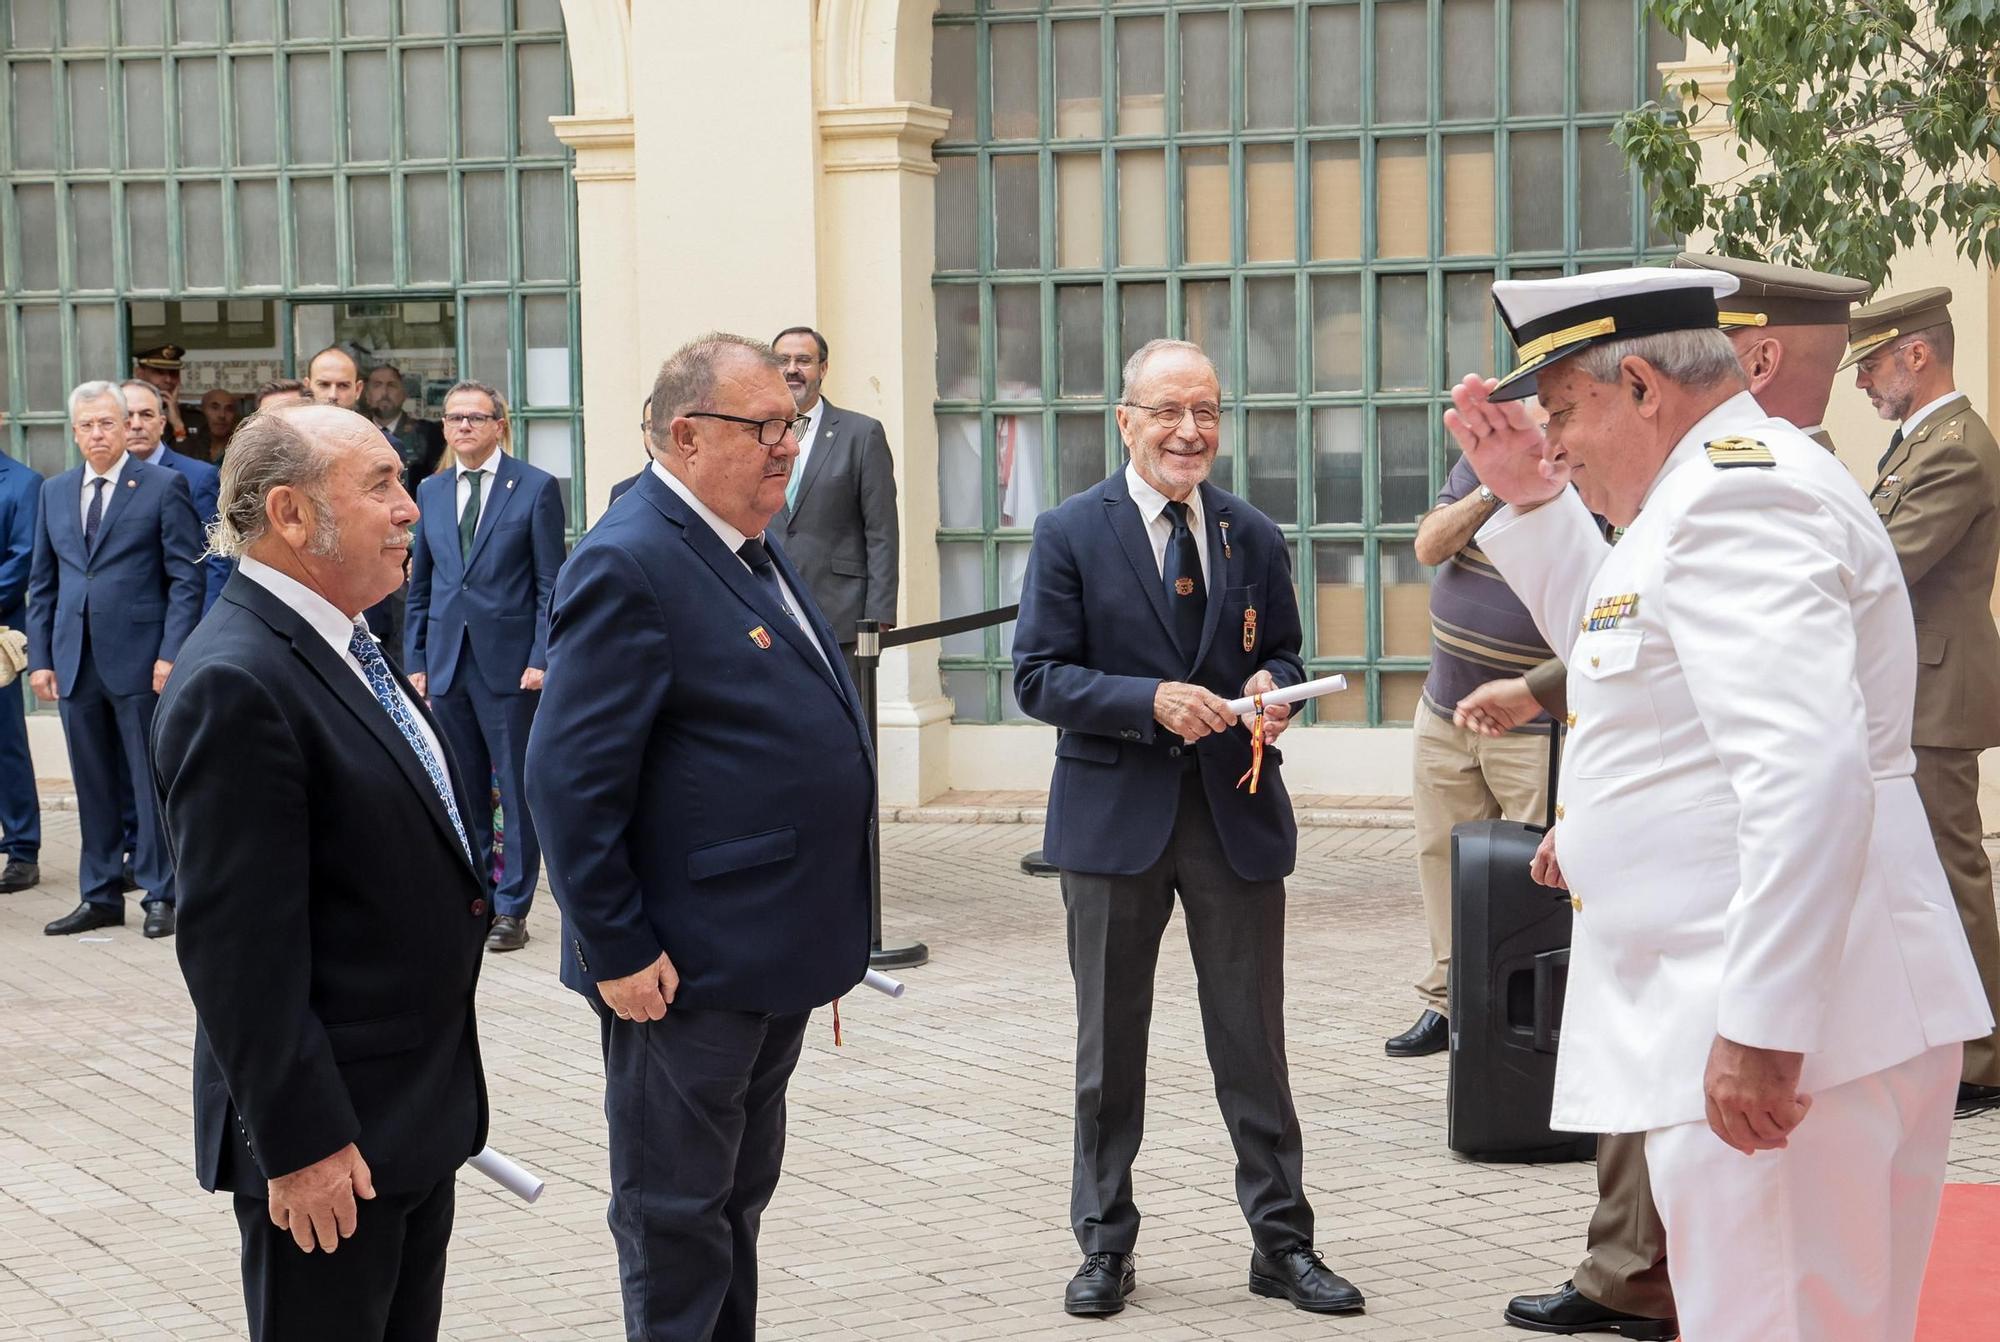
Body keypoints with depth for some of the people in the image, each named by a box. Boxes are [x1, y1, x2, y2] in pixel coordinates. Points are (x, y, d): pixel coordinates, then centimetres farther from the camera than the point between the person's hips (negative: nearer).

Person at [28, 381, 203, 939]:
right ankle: (100, 896, 17)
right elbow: (42, 583, 15)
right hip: (75, 662, 5)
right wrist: (39, 657, 7)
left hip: (140, 659, -5)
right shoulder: (54, 492, 13)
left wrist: (171, 653, -13)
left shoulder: (164, 486, -1)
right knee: (93, 784, 10)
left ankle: (160, 896, 7)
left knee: (151, 780, 0)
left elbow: (186, 579, -5)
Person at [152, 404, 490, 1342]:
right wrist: (299, 1141, -23)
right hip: (328, 1137, -9)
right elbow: (237, 943, -23)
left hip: (419, 1111, 10)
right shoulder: (236, 685, -20)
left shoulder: (343, 651, 11)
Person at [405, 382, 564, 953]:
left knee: (517, 789, 1)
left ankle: (512, 910, 7)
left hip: (510, 660, -4)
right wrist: (415, 659, 8)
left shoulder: (536, 488, -2)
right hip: (446, 662, 5)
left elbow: (550, 583, -4)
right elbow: (420, 584, 15)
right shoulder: (430, 492, 12)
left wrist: (542, 658, -12)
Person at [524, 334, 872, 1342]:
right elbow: (572, 781, -22)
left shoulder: (752, 546, 11)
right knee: (676, 1218, 4)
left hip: (775, 955, 10)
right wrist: (618, 952, -21)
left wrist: (826, 928, 19)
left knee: (739, 1195, 20)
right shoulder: (628, 566, -19)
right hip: (689, 970, -10)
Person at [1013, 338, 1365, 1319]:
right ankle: (1105, 1245, 20)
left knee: (1253, 1042, 6)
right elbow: (1039, 678, -8)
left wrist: (1272, 684, -9)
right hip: (1116, 815, -2)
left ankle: (1281, 1242, 16)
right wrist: (1153, 702, -21)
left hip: (1235, 815, 2)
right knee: (1110, 1045, 8)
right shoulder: (1071, 535, -4)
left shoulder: (1254, 537, 7)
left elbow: (1282, 650, 16)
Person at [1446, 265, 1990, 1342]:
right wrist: (1528, 501, 23)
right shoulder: (1722, 482, 17)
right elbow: (1618, 646, 36)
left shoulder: (1738, 496, -16)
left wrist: (1761, 1029, -30)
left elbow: (1809, 769, -28)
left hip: (1785, 1025, -11)